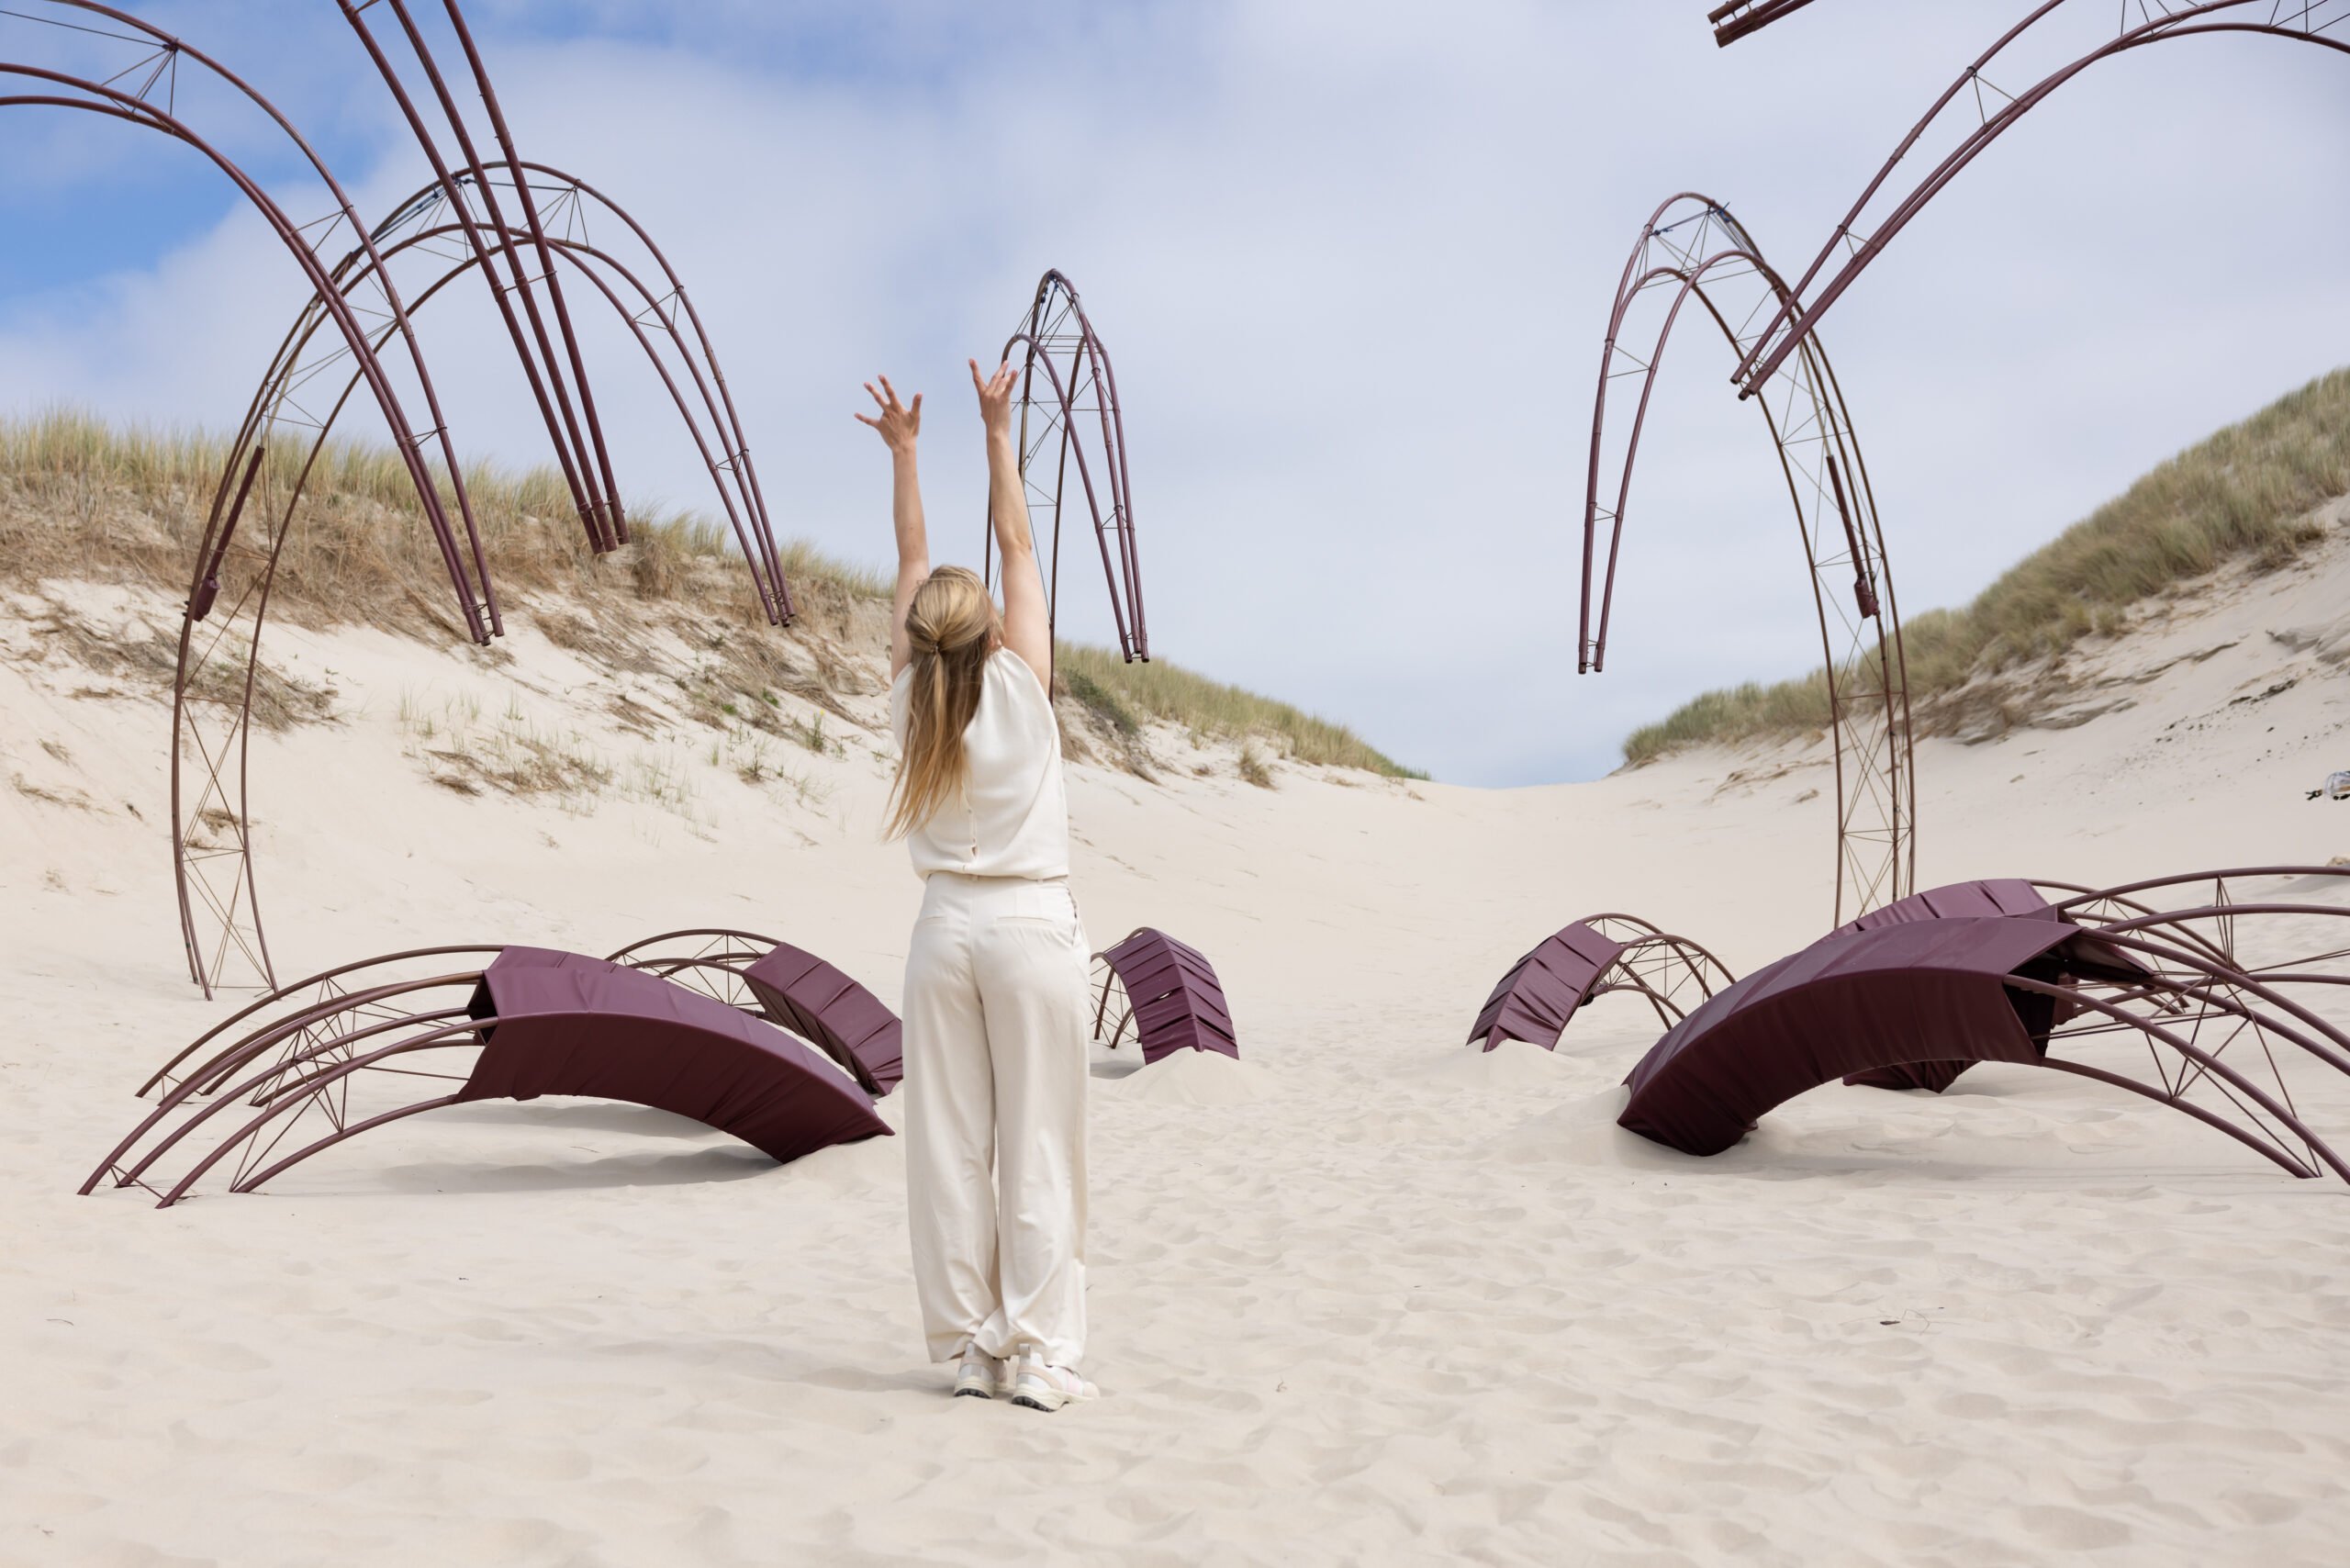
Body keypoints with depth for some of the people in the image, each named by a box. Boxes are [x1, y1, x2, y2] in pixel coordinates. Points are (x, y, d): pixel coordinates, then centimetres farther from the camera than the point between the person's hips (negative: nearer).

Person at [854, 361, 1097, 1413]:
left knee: (950, 1144, 6)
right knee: (1037, 1145, 0)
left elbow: (911, 560, 10)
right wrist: (997, 431, 8)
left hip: (947, 927, 3)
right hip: (1032, 927, -3)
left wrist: (903, 449, 17)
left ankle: (971, 1346, 12)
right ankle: (1038, 1353, 2)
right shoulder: (1022, 690, -7)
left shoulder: (912, 702, -1)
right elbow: (1018, 546, 2)